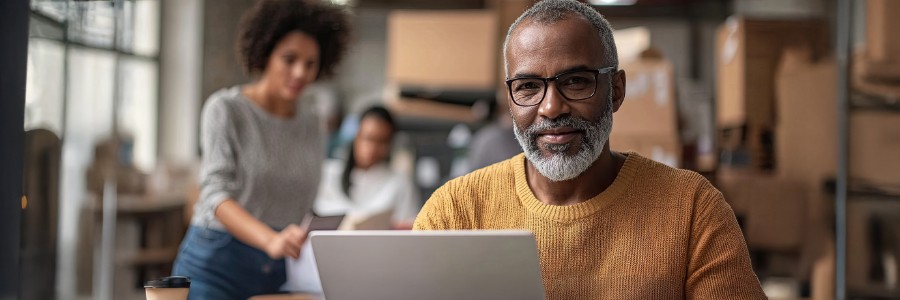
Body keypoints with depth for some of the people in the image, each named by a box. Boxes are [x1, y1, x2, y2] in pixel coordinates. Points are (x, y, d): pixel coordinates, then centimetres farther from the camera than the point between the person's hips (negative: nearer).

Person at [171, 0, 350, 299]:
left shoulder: (311, 124, 6)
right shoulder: (225, 109, -8)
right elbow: (216, 196, -21)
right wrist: (271, 240, -37)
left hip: (277, 273, 4)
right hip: (216, 263, -4)